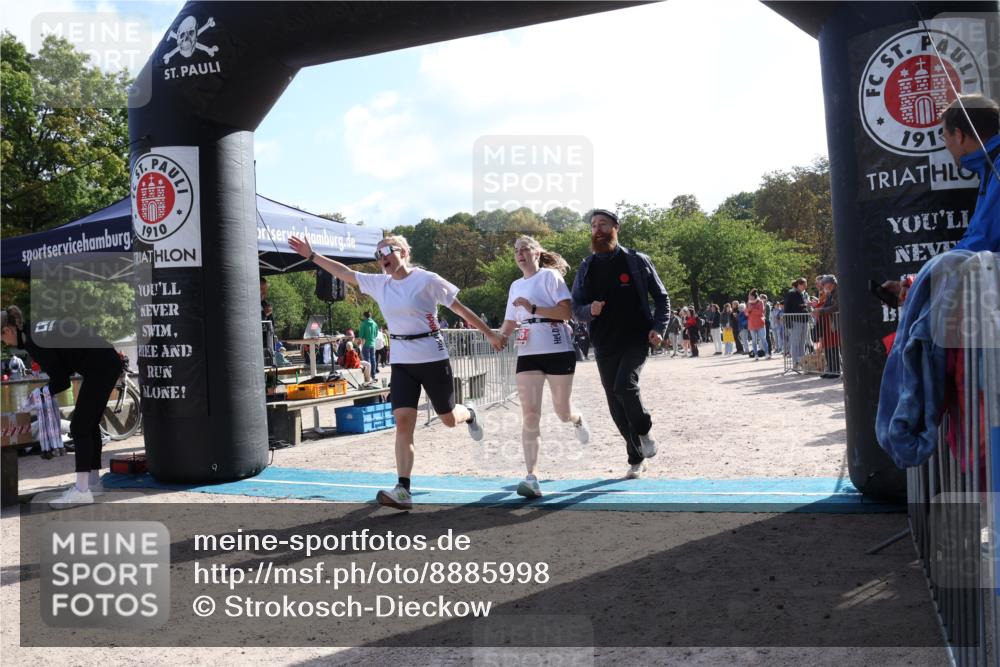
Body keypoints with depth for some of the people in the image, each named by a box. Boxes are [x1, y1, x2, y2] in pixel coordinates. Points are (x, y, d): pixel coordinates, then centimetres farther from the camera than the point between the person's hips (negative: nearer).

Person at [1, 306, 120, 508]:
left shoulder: (34, 343, -14)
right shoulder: (37, 329, 12)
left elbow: (61, 380, -9)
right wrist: (50, 387, 9)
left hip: (100, 368, -10)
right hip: (108, 362, 10)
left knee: (79, 427, -6)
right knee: (90, 424, 16)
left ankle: (82, 491, -5)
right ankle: (94, 482, 24)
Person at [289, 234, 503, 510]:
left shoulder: (426, 279, -9)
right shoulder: (379, 284, 6)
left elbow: (461, 309, -5)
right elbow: (344, 272, 10)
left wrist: (490, 334, 0)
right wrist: (311, 255, 5)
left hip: (433, 358, -3)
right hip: (401, 362, 4)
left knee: (449, 419, 10)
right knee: (403, 422, -10)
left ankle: (469, 414, 48)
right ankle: (403, 490, -10)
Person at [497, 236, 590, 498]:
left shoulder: (550, 275, -2)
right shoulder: (515, 285, 17)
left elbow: (567, 312, -12)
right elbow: (510, 321, 23)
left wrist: (534, 309, -20)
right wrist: (502, 336, 1)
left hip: (558, 350, -4)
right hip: (527, 354, 4)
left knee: (562, 411, 7)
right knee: (529, 415, -8)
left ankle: (577, 419, 45)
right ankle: (532, 477, -11)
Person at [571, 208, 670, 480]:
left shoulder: (637, 261, 1)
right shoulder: (586, 268, 8)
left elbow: (662, 297, 6)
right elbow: (576, 309, 10)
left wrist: (658, 327, -8)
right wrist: (590, 310, -13)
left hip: (636, 339, -3)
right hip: (605, 345, 4)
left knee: (624, 385, -27)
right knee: (616, 406, 5)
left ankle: (645, 430, 2)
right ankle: (636, 459, 21)